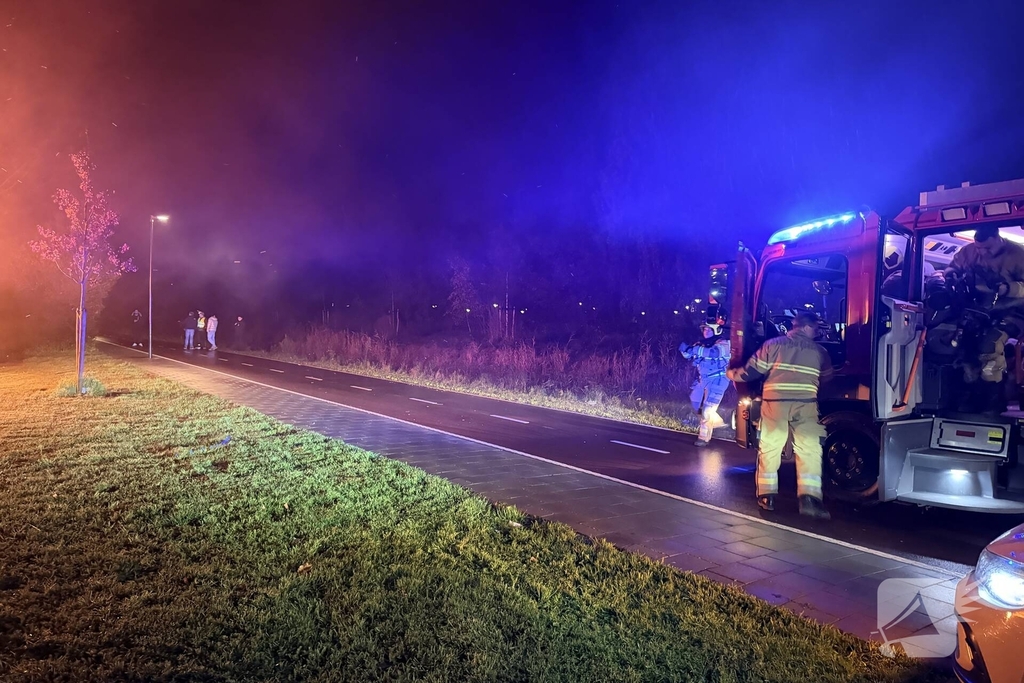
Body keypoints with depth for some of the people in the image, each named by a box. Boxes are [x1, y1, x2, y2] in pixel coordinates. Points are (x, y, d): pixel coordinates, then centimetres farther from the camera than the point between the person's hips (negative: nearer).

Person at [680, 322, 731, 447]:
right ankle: (716, 421, 35)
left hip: (716, 380, -8)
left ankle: (704, 437, -1)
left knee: (707, 409, -10)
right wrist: (685, 349, -13)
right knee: (696, 404, 14)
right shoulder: (702, 343, 8)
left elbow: (714, 352, -32)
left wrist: (696, 349, -37)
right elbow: (689, 354, 9)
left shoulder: (723, 343, -13)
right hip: (702, 379, 8)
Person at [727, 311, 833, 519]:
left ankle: (767, 496, 14)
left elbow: (753, 370, 11)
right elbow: (827, 378, 29)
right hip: (805, 404, 0)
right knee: (809, 450, 2)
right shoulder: (819, 351, 16)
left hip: (775, 402, 0)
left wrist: (733, 374, 28)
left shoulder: (773, 344, 12)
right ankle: (809, 498, -8)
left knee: (769, 448, 10)